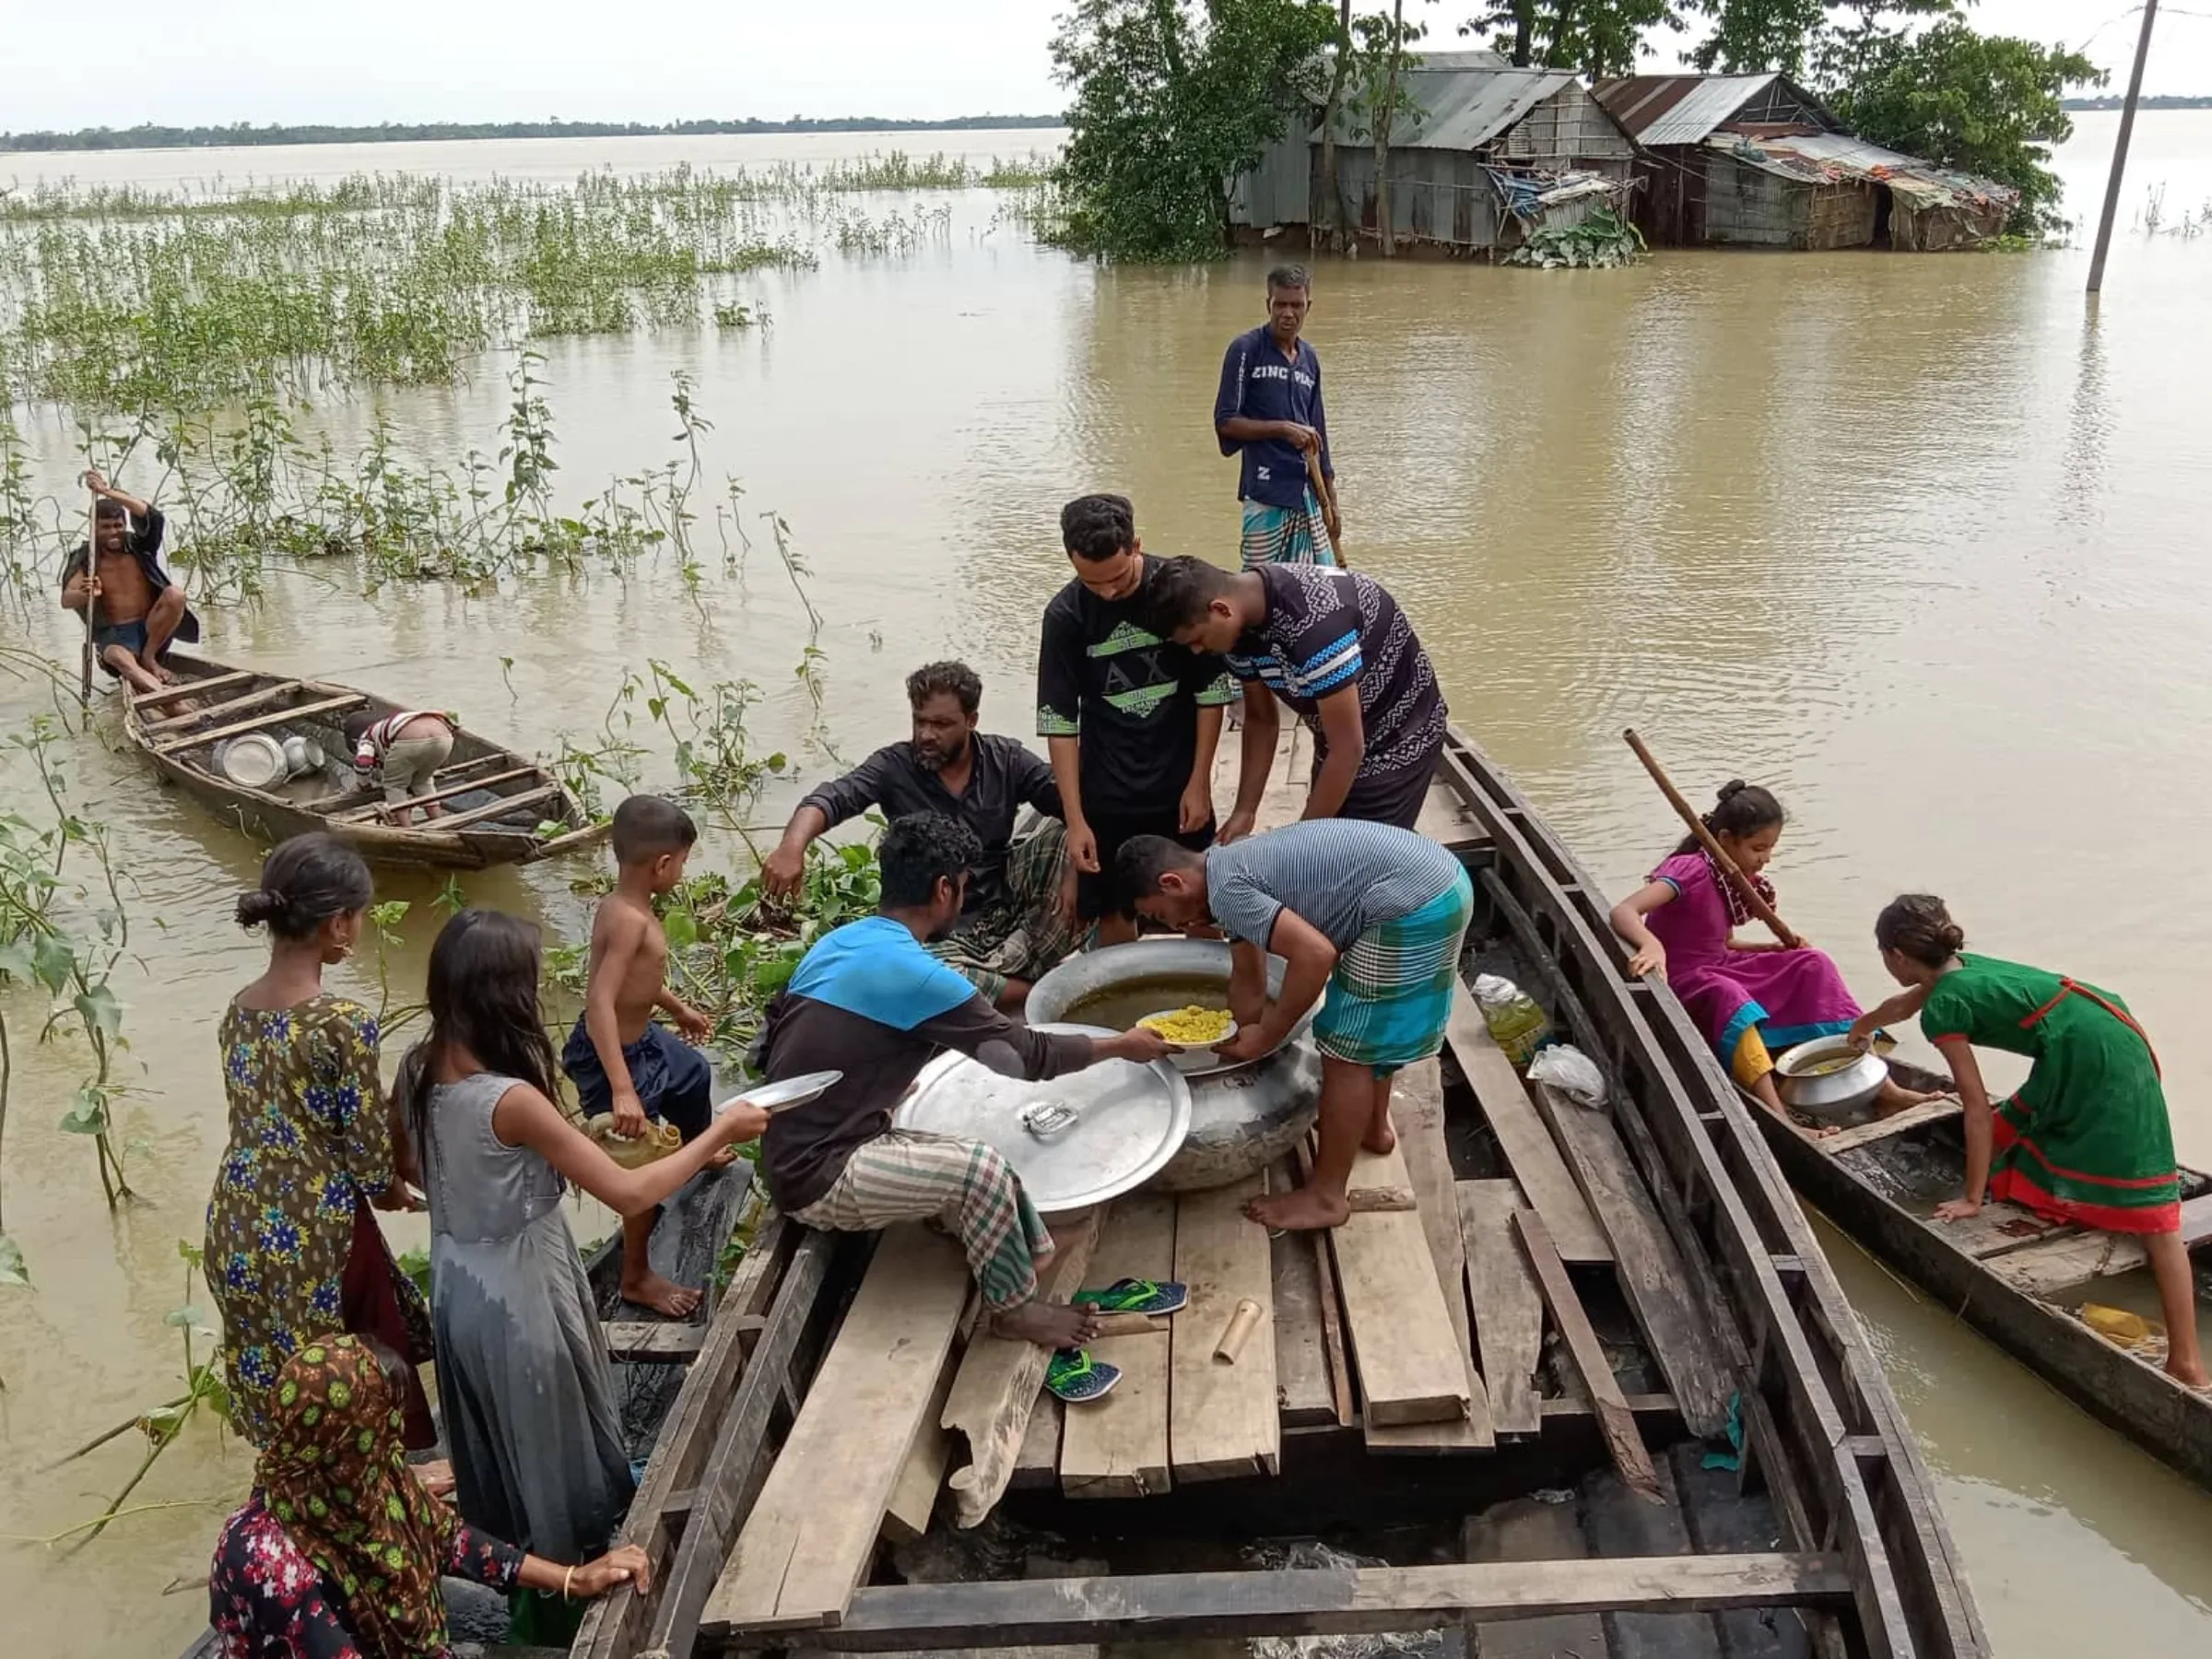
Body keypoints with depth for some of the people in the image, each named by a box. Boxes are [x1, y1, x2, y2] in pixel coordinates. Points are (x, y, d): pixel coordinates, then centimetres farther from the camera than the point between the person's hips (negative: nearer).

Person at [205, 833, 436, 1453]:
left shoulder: (240, 1010, 0)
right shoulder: (342, 1024, -22)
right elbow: (370, 1154, -15)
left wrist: (383, 1181, 13)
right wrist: (391, 1185, 8)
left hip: (239, 1233, 7)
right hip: (314, 1239, -7)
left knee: (281, 1391, 23)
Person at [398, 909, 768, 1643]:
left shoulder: (419, 1071, -8)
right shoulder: (511, 1099, -32)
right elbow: (630, 1194, -29)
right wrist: (720, 1130, -18)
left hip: (458, 1280, 8)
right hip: (519, 1292, -8)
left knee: (492, 1447, 27)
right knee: (549, 1456, 15)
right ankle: (563, 1598, 34)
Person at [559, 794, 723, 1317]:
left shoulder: (627, 906, -2)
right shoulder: (629, 919, -32)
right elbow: (599, 1004, -39)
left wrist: (680, 1009, 33)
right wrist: (623, 1089, -44)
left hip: (642, 1037, 11)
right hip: (614, 1053, -11)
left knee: (695, 1074, 35)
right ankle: (637, 1278, 17)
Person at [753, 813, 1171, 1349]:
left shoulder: (837, 942, 6)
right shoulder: (913, 973, -21)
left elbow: (769, 1041, 17)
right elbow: (1030, 1055, -13)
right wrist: (1120, 1046, 3)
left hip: (792, 1155, 10)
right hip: (817, 1178, -10)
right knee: (981, 1168, -19)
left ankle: (1025, 1252, 18)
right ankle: (1014, 1307, 1)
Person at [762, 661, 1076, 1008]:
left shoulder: (1007, 759, -3)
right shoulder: (894, 767, -9)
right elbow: (831, 800, -24)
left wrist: (1072, 872, -28)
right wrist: (792, 846, -45)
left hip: (1006, 908, 2)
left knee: (1062, 833, -21)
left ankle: (1002, 971, -23)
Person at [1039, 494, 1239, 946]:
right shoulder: (1065, 614, -10)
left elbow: (1212, 690, -4)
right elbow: (1059, 720, -7)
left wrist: (1199, 783, -5)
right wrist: (1075, 819, -10)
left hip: (1180, 784, 0)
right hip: (1106, 794, 0)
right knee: (1113, 912, 8)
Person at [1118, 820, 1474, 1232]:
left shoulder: (1225, 890, -14)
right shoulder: (1234, 870, 16)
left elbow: (1315, 954, -23)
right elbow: (1248, 981, 27)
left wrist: (1267, 1035, -11)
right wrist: (1241, 1043, 35)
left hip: (1412, 904, -10)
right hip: (1438, 879, 10)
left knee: (1347, 1050, 2)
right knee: (1371, 1023, 30)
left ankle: (1326, 1197, 14)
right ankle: (1374, 1126, 49)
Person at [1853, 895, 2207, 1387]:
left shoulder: (1943, 1006, -11)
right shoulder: (1960, 967, 16)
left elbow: (1978, 1107, -9)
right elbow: (1904, 1004, 40)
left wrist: (1972, 1198, -2)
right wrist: (1862, 1027, 60)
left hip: (2101, 1061, -10)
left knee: (2151, 1215, -11)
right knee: (2006, 1142, 21)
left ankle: (2186, 1364, -12)